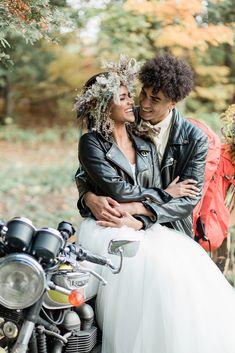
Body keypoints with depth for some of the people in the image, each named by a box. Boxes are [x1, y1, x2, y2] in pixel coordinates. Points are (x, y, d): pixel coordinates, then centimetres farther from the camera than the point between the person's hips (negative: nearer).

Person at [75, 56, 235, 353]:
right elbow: (117, 189, -12)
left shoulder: (146, 147, 16)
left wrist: (138, 219, -15)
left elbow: (155, 199, 7)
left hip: (144, 226, 5)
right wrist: (165, 194, -3)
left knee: (190, 260, -21)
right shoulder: (91, 143, -1)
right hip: (106, 227, -5)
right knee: (154, 269, -31)